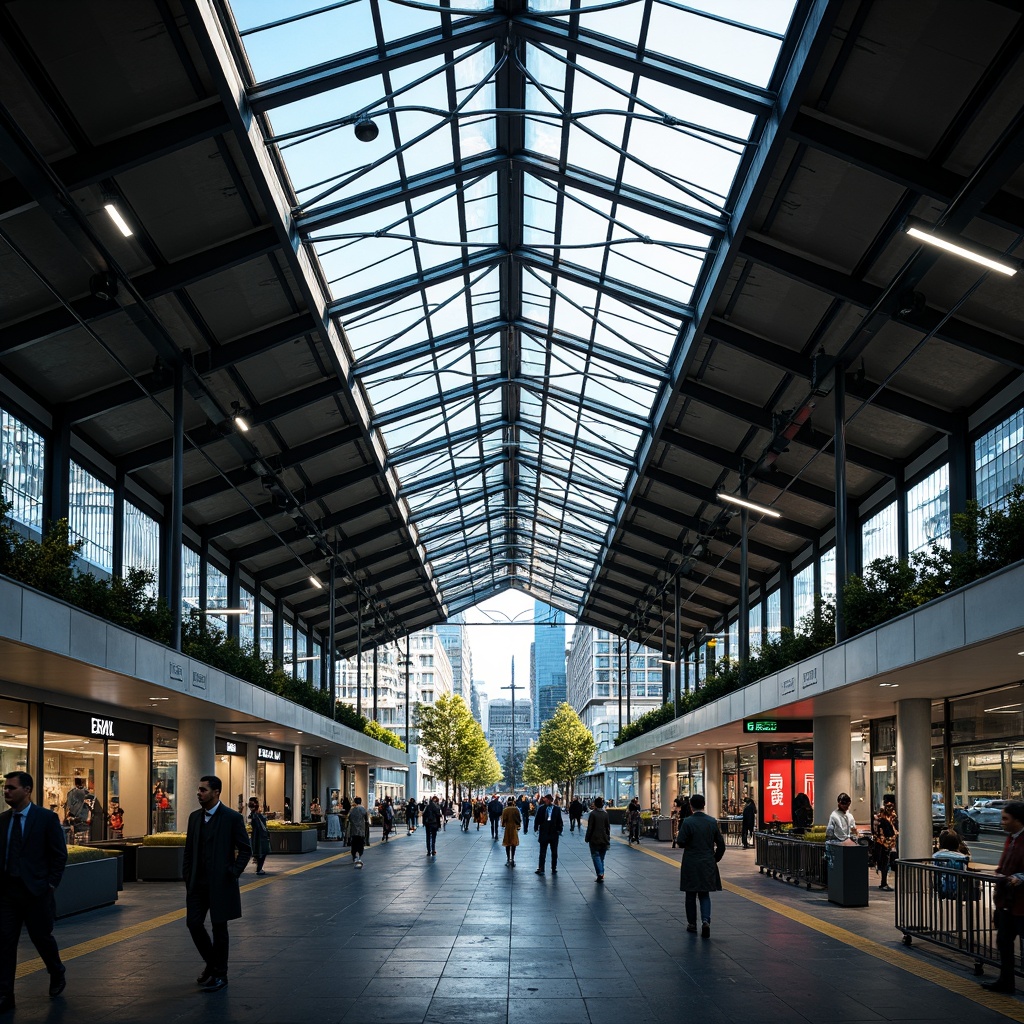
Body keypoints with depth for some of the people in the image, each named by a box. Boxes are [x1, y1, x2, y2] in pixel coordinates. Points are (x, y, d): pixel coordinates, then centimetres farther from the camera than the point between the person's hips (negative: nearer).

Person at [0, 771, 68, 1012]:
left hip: (35, 891, -4)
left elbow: (60, 855, -5)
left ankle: (58, 974, 35)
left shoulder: (47, 818, -7)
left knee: (41, 937, 8)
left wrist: (51, 885, -8)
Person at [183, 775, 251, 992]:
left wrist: (233, 872, -11)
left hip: (220, 883, -5)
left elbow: (246, 848, -6)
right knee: (193, 923, 3)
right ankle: (211, 963, 26)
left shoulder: (232, 817, -9)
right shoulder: (195, 817, 8)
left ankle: (220, 974, 14)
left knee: (219, 927, 2)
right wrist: (187, 875, 7)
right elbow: (189, 849, 13)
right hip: (197, 882, 5)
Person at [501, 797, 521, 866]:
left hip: (507, 828, 1)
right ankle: (512, 859, -4)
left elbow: (503, 819, -4)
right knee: (514, 844, 5)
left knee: (507, 844, 9)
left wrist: (503, 825, 14)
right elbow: (519, 819, -5)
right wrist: (518, 825, 10)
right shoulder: (516, 809, -9)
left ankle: (508, 859, 9)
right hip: (514, 828, -1)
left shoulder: (505, 810, -8)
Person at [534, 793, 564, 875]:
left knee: (554, 853, 9)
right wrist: (536, 828, -9)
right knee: (542, 852, 4)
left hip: (554, 833, 0)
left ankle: (554, 869, 19)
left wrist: (559, 830, -8)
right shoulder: (541, 808, -2)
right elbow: (537, 819, 1)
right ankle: (541, 869, 7)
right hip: (544, 833, 0)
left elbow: (559, 821, 1)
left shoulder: (557, 809, -2)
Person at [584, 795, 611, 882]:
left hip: (595, 839, -5)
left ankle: (600, 874, -18)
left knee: (596, 856, -2)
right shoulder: (605, 813, 3)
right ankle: (601, 875, 16)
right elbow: (608, 827, 8)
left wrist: (587, 838, -1)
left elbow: (590, 827, -11)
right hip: (604, 839, 5)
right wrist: (608, 838, 16)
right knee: (601, 857, 15)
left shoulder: (592, 814, -12)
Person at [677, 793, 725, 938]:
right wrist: (715, 859, 14)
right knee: (704, 894, 11)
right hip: (708, 864, 3)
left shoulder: (688, 822, -14)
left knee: (691, 895, 12)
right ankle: (705, 920, -10)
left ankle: (692, 923, 20)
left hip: (691, 864, -3)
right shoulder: (712, 822, -1)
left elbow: (681, 843, -15)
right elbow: (721, 843, 2)